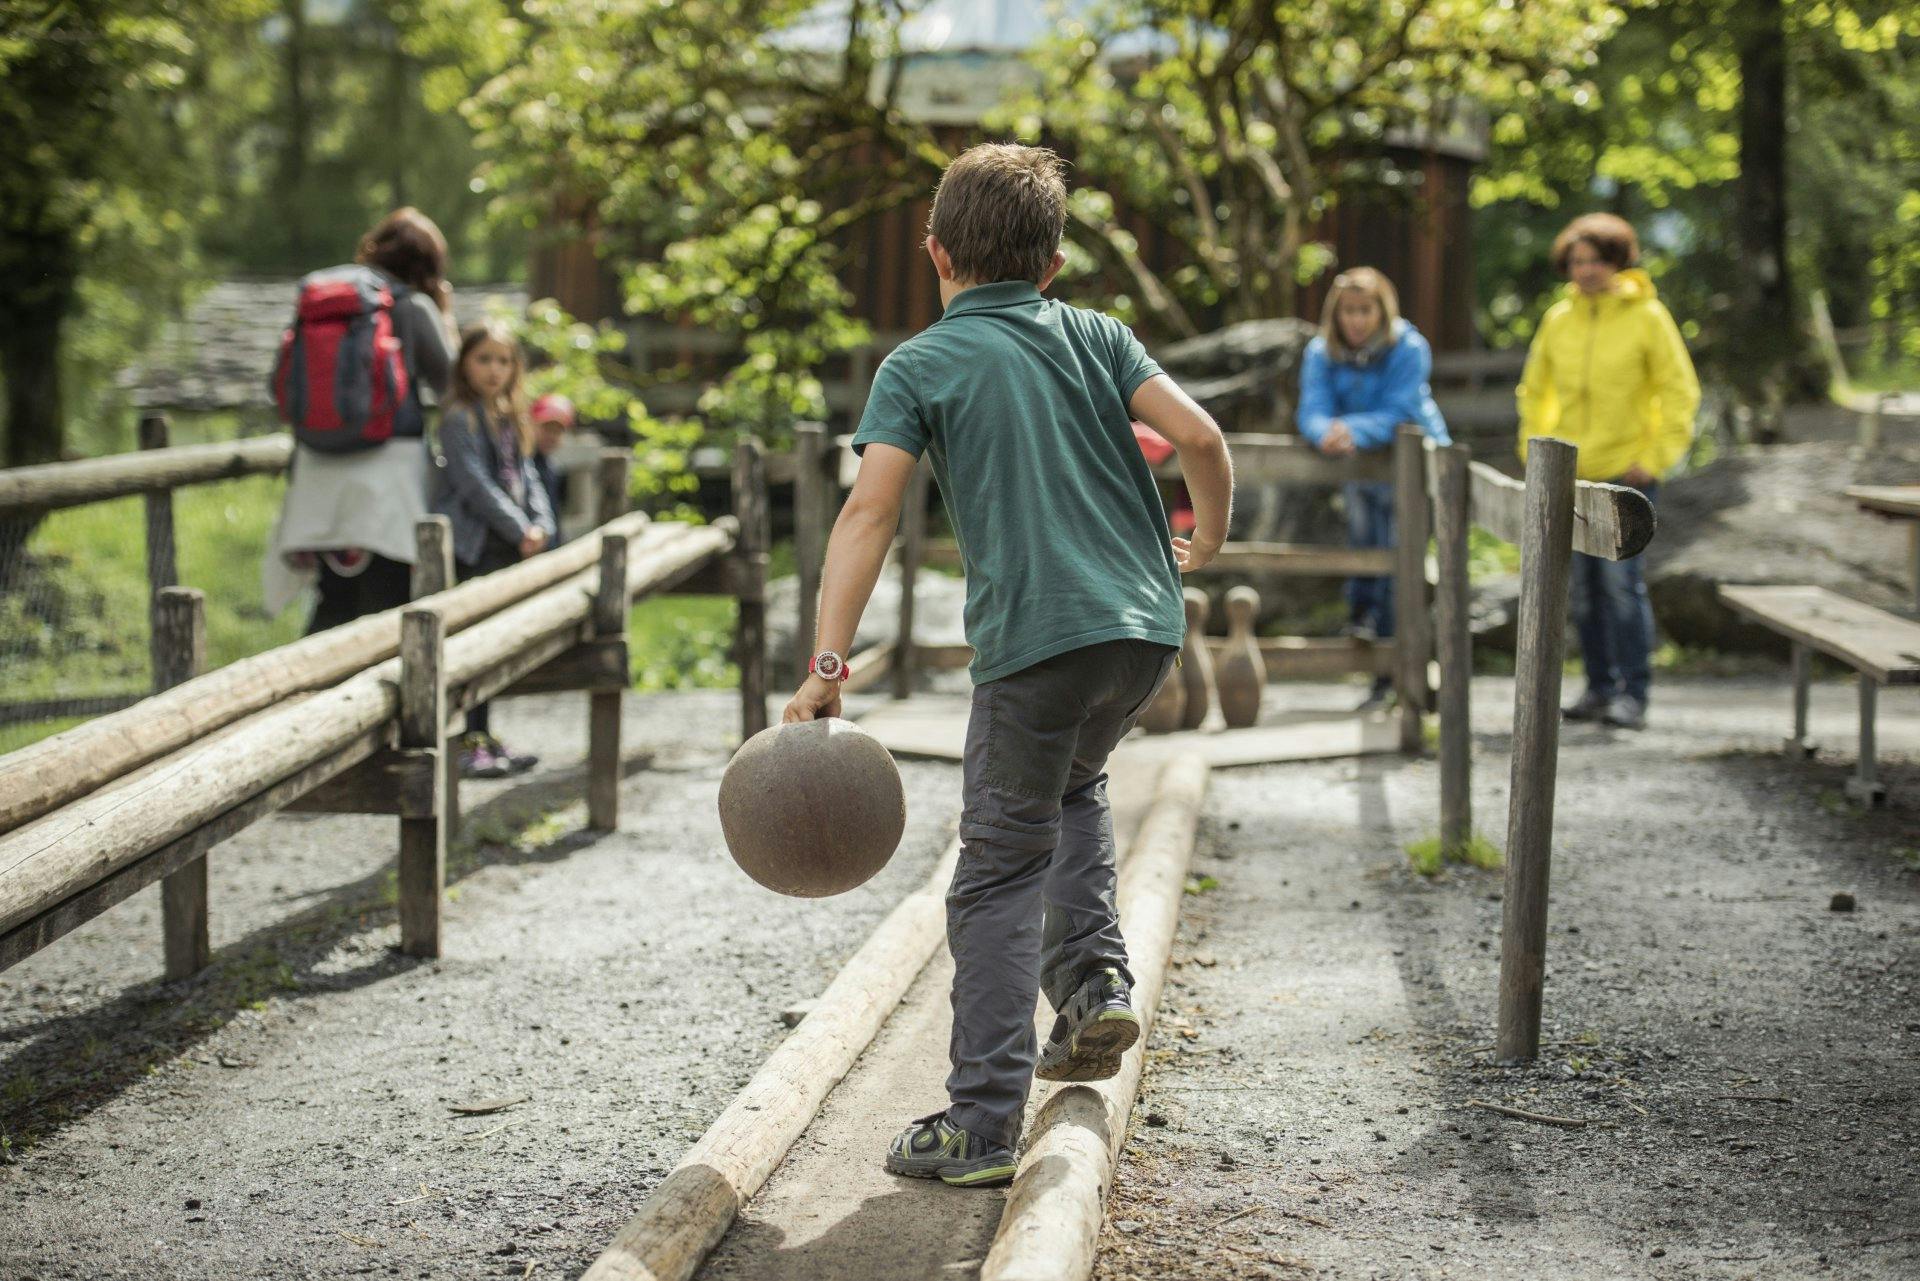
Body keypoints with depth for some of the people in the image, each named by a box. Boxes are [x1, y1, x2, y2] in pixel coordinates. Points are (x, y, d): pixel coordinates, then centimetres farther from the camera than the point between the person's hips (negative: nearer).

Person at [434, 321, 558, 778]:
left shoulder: (511, 419, 16)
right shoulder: (460, 418, -9)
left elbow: (526, 476, 14)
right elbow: (474, 484, -16)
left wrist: (540, 524, -3)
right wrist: (519, 530, -16)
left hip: (507, 547, 8)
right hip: (473, 543, -8)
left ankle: (482, 734, 20)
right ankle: (467, 742, -6)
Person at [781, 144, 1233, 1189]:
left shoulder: (920, 365, 3)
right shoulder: (1095, 336, 12)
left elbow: (869, 511, -9)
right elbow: (1199, 436, 0)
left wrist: (827, 664, -12)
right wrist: (1207, 541, 19)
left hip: (1034, 639, -4)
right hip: (1147, 627, 5)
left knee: (1000, 870, 4)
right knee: (1073, 782, 33)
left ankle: (981, 1123, 0)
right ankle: (1093, 979, 18)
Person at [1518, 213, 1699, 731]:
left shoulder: (1647, 316, -5)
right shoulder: (1558, 319, 7)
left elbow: (1680, 393, -4)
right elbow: (1534, 390, 18)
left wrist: (1656, 460, -10)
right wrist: (1534, 450, 8)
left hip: (1626, 470, -5)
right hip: (1569, 474, 5)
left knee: (1621, 579, -12)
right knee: (1582, 585, 7)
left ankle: (1633, 694, -8)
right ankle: (1600, 687, 16)